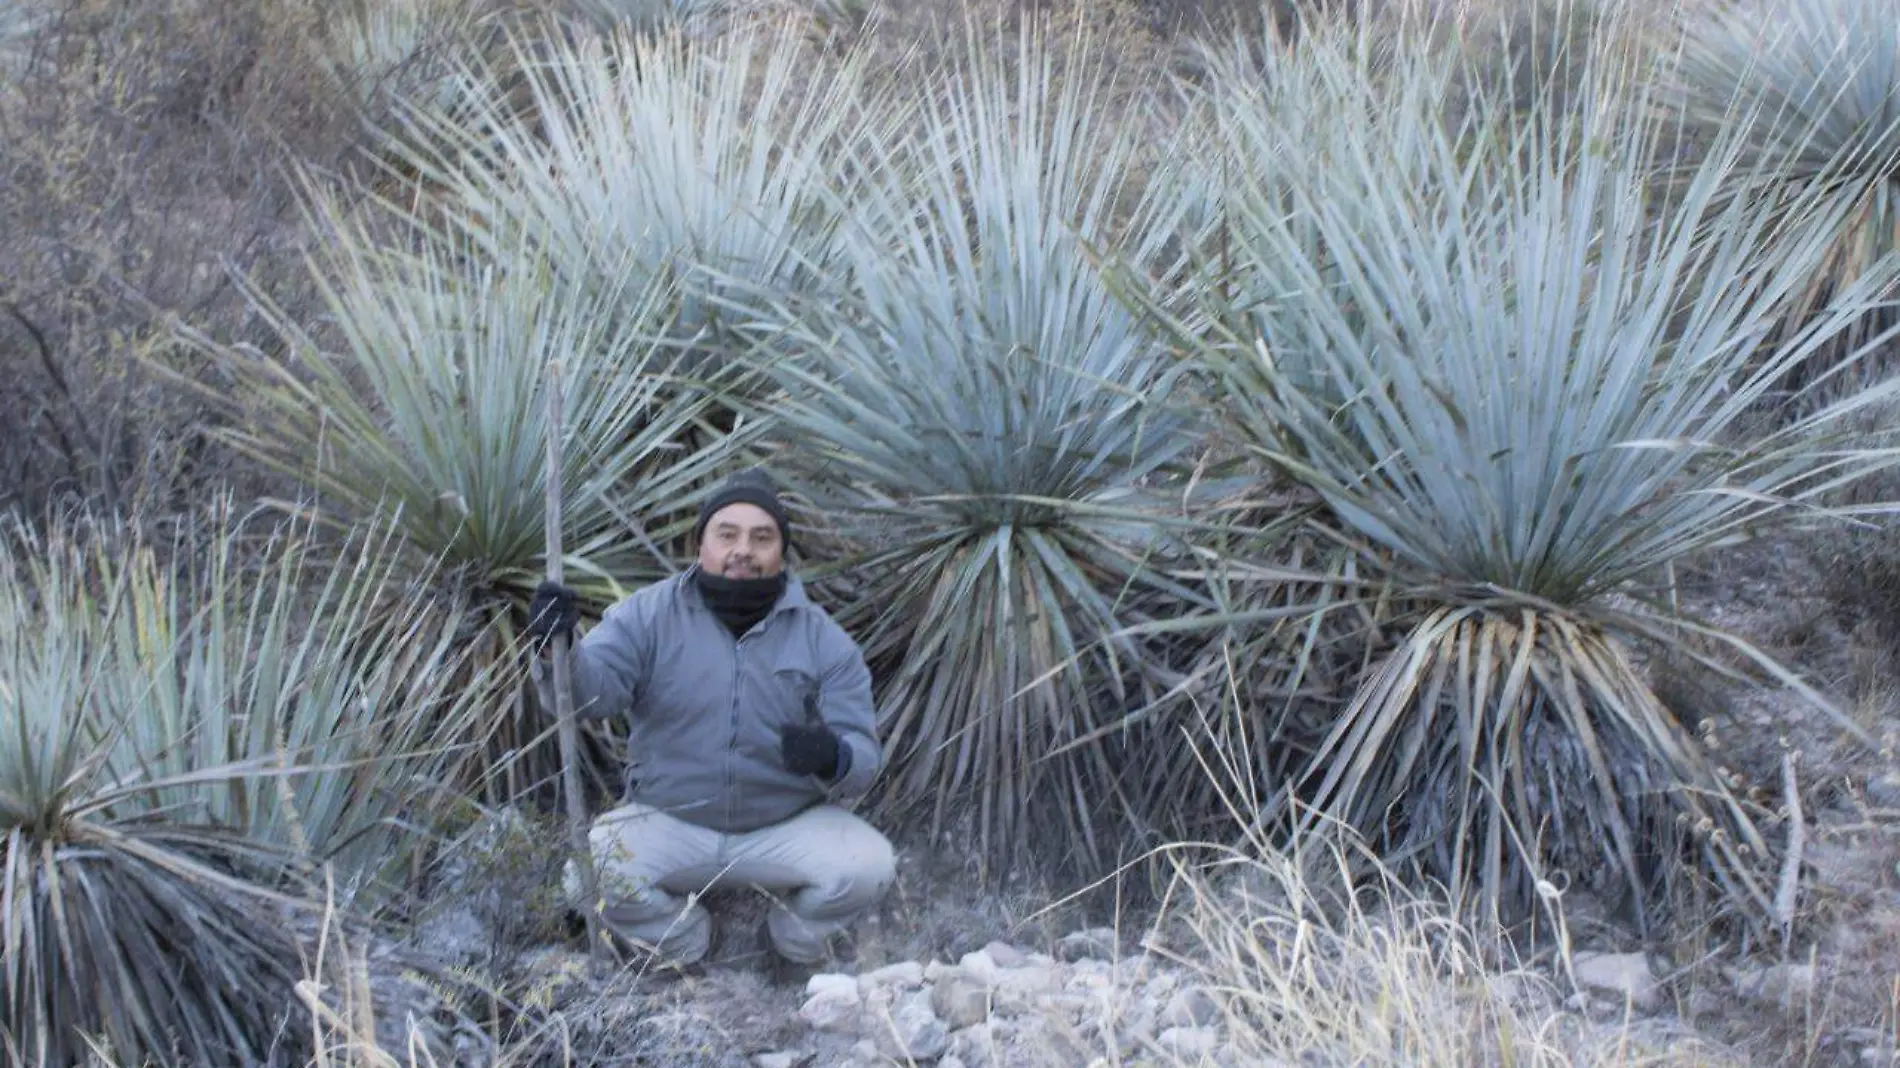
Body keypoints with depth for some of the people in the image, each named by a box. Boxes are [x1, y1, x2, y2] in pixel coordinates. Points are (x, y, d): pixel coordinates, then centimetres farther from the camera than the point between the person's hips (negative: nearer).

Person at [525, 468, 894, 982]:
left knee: (866, 866, -26)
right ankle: (685, 946, 7)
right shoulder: (648, 616, -4)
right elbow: (590, 691, -20)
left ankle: (795, 944, 10)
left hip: (787, 827, 1)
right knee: (587, 872, -26)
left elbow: (864, 759, -7)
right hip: (668, 821, 0)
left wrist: (833, 758, -32)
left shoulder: (825, 641, -2)